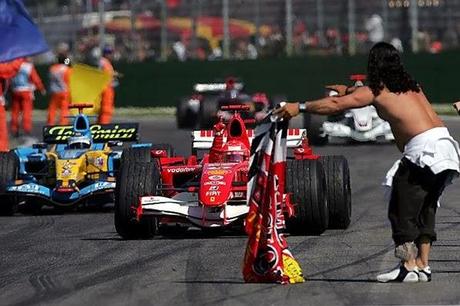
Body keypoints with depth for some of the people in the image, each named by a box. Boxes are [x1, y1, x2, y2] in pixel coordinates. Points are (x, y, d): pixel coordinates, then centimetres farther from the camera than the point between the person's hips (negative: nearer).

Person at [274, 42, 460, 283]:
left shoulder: (375, 91, 4)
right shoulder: (410, 86, 25)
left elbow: (336, 105, 1)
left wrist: (300, 107, 9)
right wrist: (349, 91, 56)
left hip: (423, 149, -7)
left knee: (402, 209, 1)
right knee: (424, 209, 14)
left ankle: (409, 267, -1)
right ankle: (422, 265, 13)